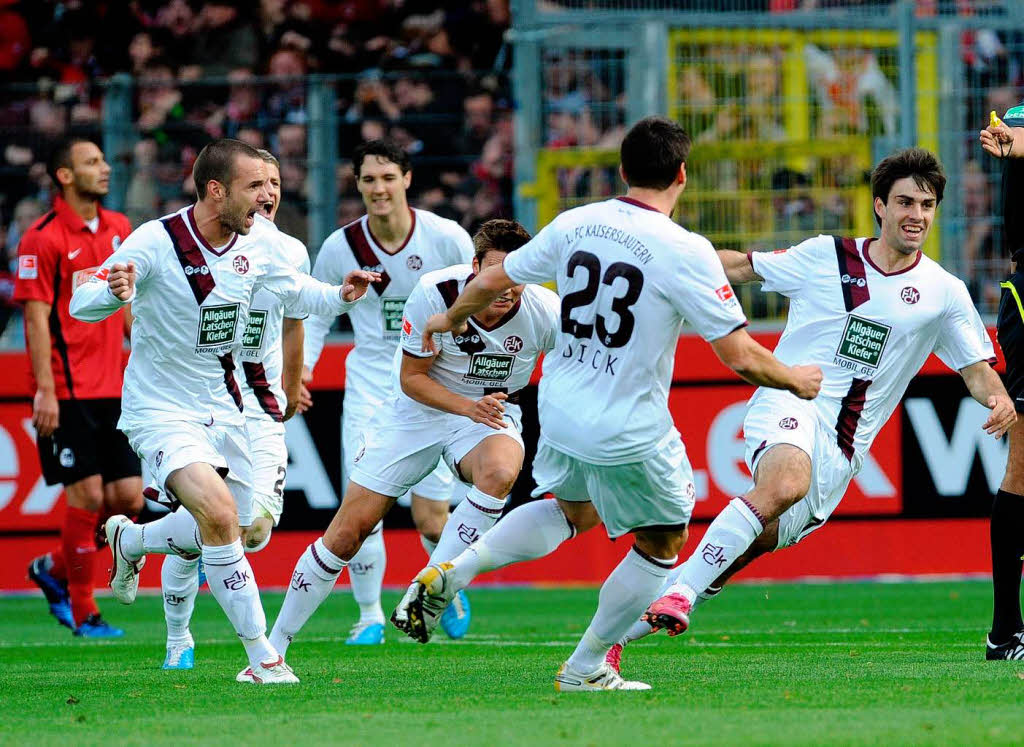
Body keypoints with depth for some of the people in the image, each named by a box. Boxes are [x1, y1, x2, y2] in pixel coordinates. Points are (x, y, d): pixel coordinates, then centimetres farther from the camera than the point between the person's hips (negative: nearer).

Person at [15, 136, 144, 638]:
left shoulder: (118, 229, 11)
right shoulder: (42, 238, -9)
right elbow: (36, 318, -12)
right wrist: (45, 391, -16)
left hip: (112, 389, 7)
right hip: (68, 391, -7)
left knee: (128, 498, 3)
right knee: (87, 494, -7)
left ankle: (54, 570, 24)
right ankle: (83, 612, 6)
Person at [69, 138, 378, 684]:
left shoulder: (261, 239, -4)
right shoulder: (156, 241, -20)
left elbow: (294, 291, 14)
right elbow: (81, 305, -17)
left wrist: (339, 296, -7)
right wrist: (113, 292, -40)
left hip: (221, 407, 7)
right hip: (160, 409, -7)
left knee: (236, 529, 15)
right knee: (219, 513, -26)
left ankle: (129, 541, 45)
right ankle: (261, 657, -19)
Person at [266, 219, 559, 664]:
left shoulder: (545, 313, -21)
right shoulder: (435, 293, -24)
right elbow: (411, 377, -14)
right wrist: (470, 407, -28)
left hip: (493, 412, 0)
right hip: (417, 410, 0)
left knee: (499, 472, -38)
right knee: (347, 532, -3)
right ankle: (275, 646, 12)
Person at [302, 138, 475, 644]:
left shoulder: (446, 238, -9)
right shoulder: (340, 248, -4)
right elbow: (316, 313, 11)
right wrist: (301, 364, -4)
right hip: (370, 387, 1)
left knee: (430, 520, -3)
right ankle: (369, 616, 6)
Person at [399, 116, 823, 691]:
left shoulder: (575, 224, -2)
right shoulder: (686, 251, -18)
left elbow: (494, 281, 11)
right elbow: (740, 356, -18)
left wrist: (450, 319, 32)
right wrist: (795, 380, 2)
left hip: (562, 413, 6)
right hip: (631, 434, -6)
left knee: (574, 511, 32)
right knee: (665, 538, 18)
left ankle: (450, 573, 17)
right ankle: (587, 667, 22)